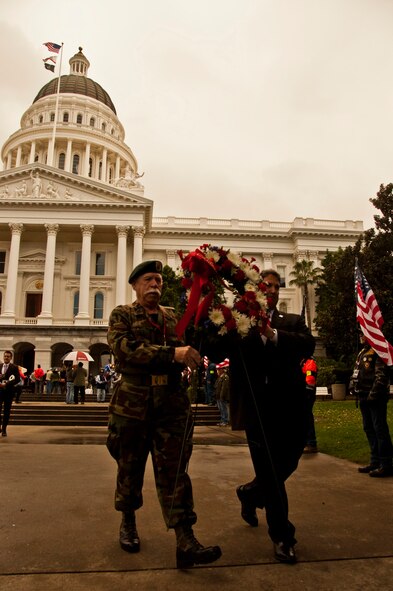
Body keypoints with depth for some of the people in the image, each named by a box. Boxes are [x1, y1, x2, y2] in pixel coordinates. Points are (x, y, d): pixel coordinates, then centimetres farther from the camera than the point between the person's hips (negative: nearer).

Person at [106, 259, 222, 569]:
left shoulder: (173, 317, 15)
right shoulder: (122, 315, 3)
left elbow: (189, 348, 11)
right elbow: (124, 347, -17)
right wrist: (172, 353, -26)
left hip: (171, 401, 2)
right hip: (133, 401, -2)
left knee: (174, 469, 0)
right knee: (130, 466, 13)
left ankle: (186, 542, 3)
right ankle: (128, 522, 36)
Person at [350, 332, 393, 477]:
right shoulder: (362, 352, 19)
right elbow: (356, 372, 24)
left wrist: (373, 394, -20)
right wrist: (353, 385, 10)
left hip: (375, 398, -10)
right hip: (364, 397, 10)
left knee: (380, 430, -5)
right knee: (369, 429, 14)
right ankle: (375, 462, 24)